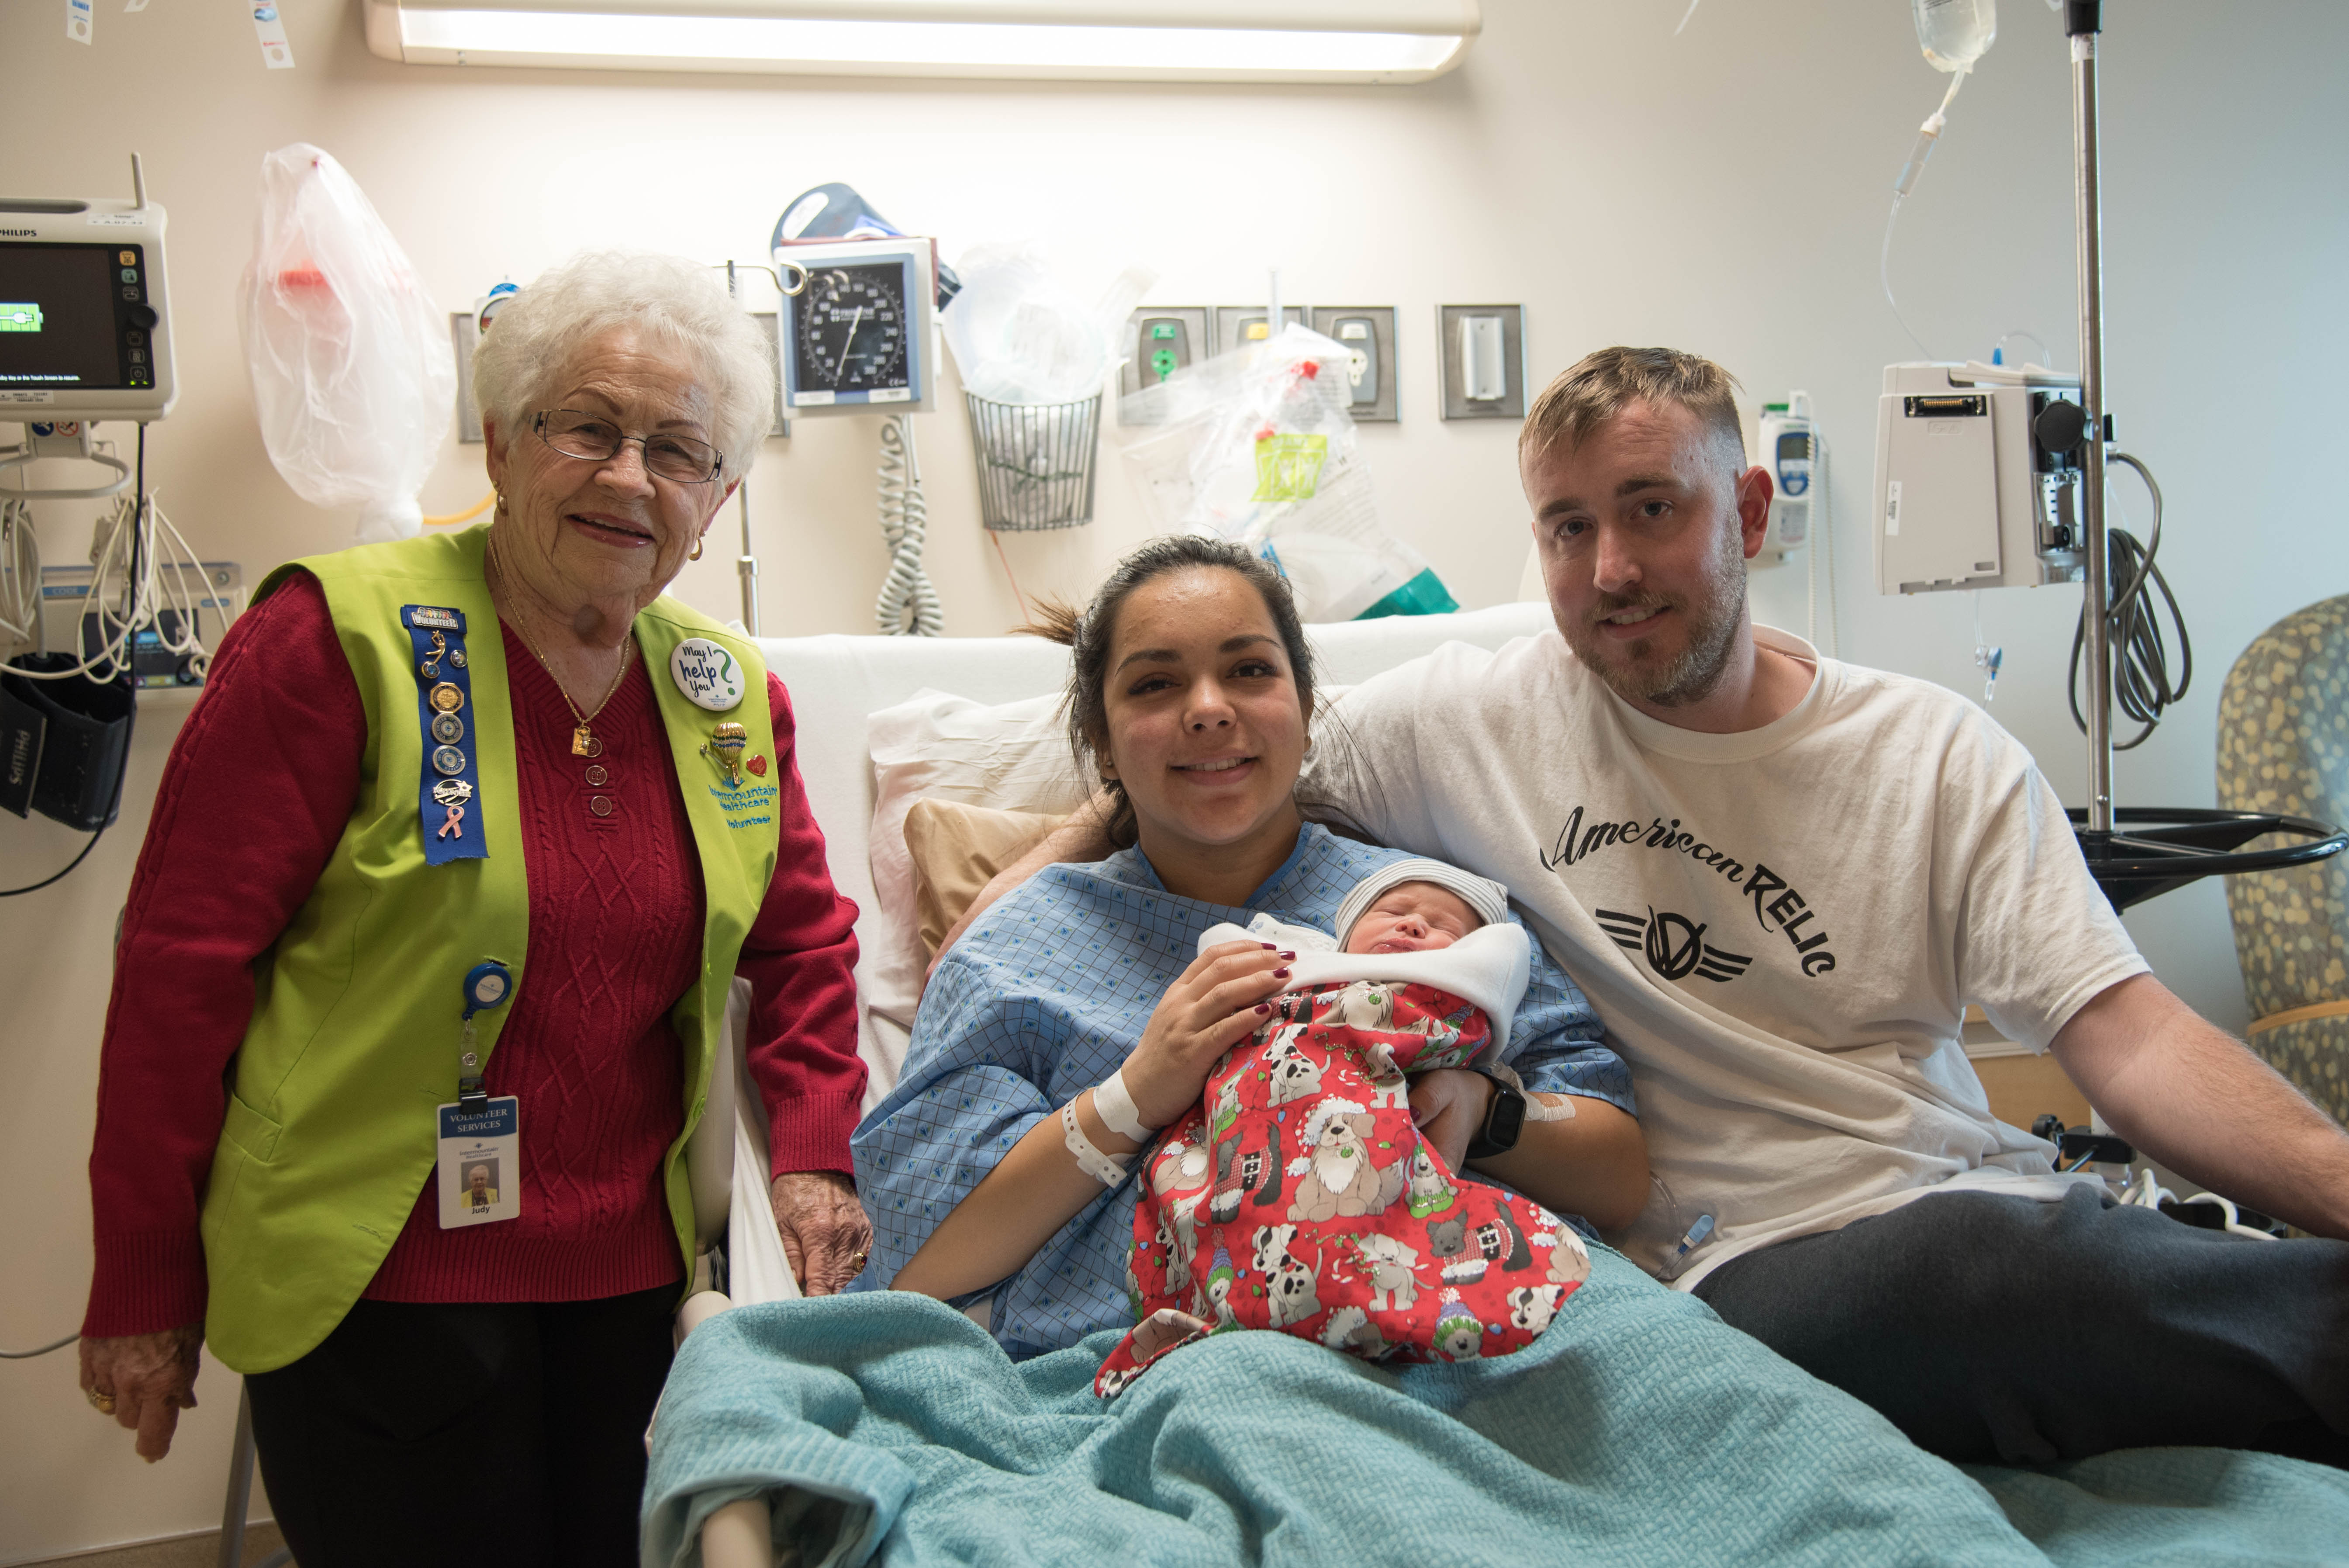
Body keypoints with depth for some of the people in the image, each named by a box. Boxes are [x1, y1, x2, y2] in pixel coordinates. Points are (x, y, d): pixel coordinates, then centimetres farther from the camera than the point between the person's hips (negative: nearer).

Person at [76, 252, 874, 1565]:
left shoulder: (732, 697, 5)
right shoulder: (343, 637, -11)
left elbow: (806, 942, 15)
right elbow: (184, 956, -10)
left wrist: (813, 1151, 0)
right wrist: (143, 1292, -8)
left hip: (640, 1283, 5)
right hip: (378, 1292, -5)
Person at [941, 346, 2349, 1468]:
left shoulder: (1941, 753, 6)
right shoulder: (1466, 718, 5)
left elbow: (2128, 1036, -2)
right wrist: (1037, 872, 1)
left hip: (1990, 1200, 2)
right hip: (1745, 1269, -1)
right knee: (1986, 1262, -35)